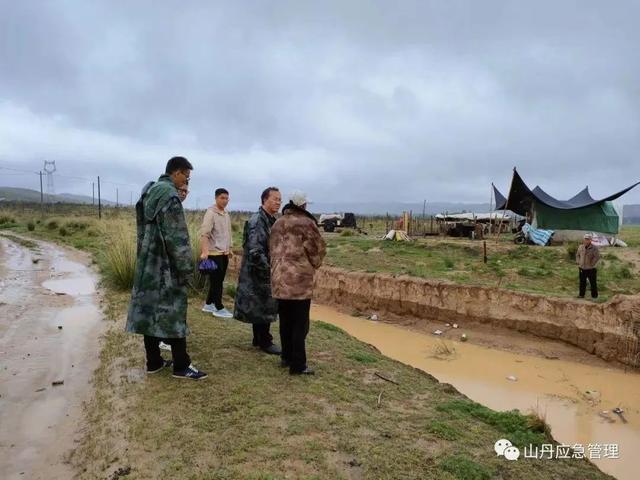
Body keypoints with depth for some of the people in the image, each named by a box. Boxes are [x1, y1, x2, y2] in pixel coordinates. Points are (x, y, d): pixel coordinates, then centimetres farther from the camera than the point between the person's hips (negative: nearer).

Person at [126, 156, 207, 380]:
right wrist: (186, 268, -14)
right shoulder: (169, 195, -17)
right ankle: (181, 366, 8)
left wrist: (146, 256, 21)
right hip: (165, 266, -9)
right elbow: (177, 237, -20)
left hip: (148, 263, 9)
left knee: (150, 311, 12)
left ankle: (153, 362, 22)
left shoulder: (149, 192, 13)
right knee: (172, 314, -2)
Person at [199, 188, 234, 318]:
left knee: (219, 280, 13)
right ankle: (219, 308, 6)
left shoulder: (226, 214, 13)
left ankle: (209, 304, 25)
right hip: (214, 253, -8)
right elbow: (204, 233, -20)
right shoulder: (211, 213, -13)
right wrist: (204, 251, -29)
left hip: (224, 253, 8)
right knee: (216, 280, -1)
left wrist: (230, 249, 21)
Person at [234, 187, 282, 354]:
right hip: (258, 272, -9)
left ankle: (258, 339, 29)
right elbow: (255, 251, -25)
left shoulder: (272, 220, 11)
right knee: (263, 307, 1)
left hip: (265, 272, 9)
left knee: (262, 307, 17)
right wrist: (268, 269, -20)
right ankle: (265, 342, 13)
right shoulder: (257, 221, -19)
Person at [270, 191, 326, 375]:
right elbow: (319, 248, -7)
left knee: (285, 321, 17)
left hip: (279, 278, 7)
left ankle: (287, 357, 27)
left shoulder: (277, 223, 12)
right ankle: (298, 364, 4)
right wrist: (313, 265, 10)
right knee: (300, 323, 0)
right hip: (299, 279, -7)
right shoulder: (306, 223, -9)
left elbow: (273, 249, 16)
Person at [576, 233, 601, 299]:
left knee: (593, 283, 5)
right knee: (582, 282, 13)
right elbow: (577, 255, 17)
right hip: (582, 269, 4)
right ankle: (581, 294, 24)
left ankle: (594, 295, 16)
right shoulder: (581, 247, 4)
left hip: (591, 269, -4)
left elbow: (597, 257, -17)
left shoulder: (594, 248, -12)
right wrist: (578, 263, 6)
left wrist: (591, 264, -18)